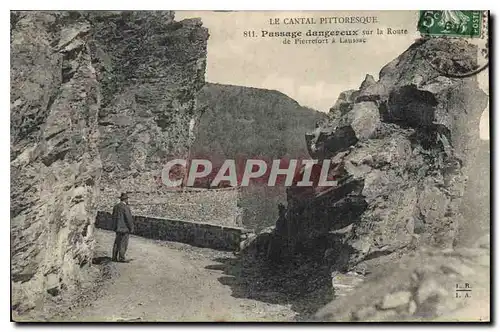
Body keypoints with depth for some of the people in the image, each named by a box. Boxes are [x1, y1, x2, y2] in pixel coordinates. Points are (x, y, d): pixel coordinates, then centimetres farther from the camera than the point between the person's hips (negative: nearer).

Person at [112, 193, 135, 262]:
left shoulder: (116, 207, 9)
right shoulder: (125, 207, -16)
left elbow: (114, 218, 13)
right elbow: (129, 219, -16)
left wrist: (115, 227, 18)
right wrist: (131, 228, -7)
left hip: (118, 228, 8)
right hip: (124, 228, -8)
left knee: (117, 243, 12)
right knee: (123, 244, -2)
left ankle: (114, 257, 15)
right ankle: (121, 258, 1)